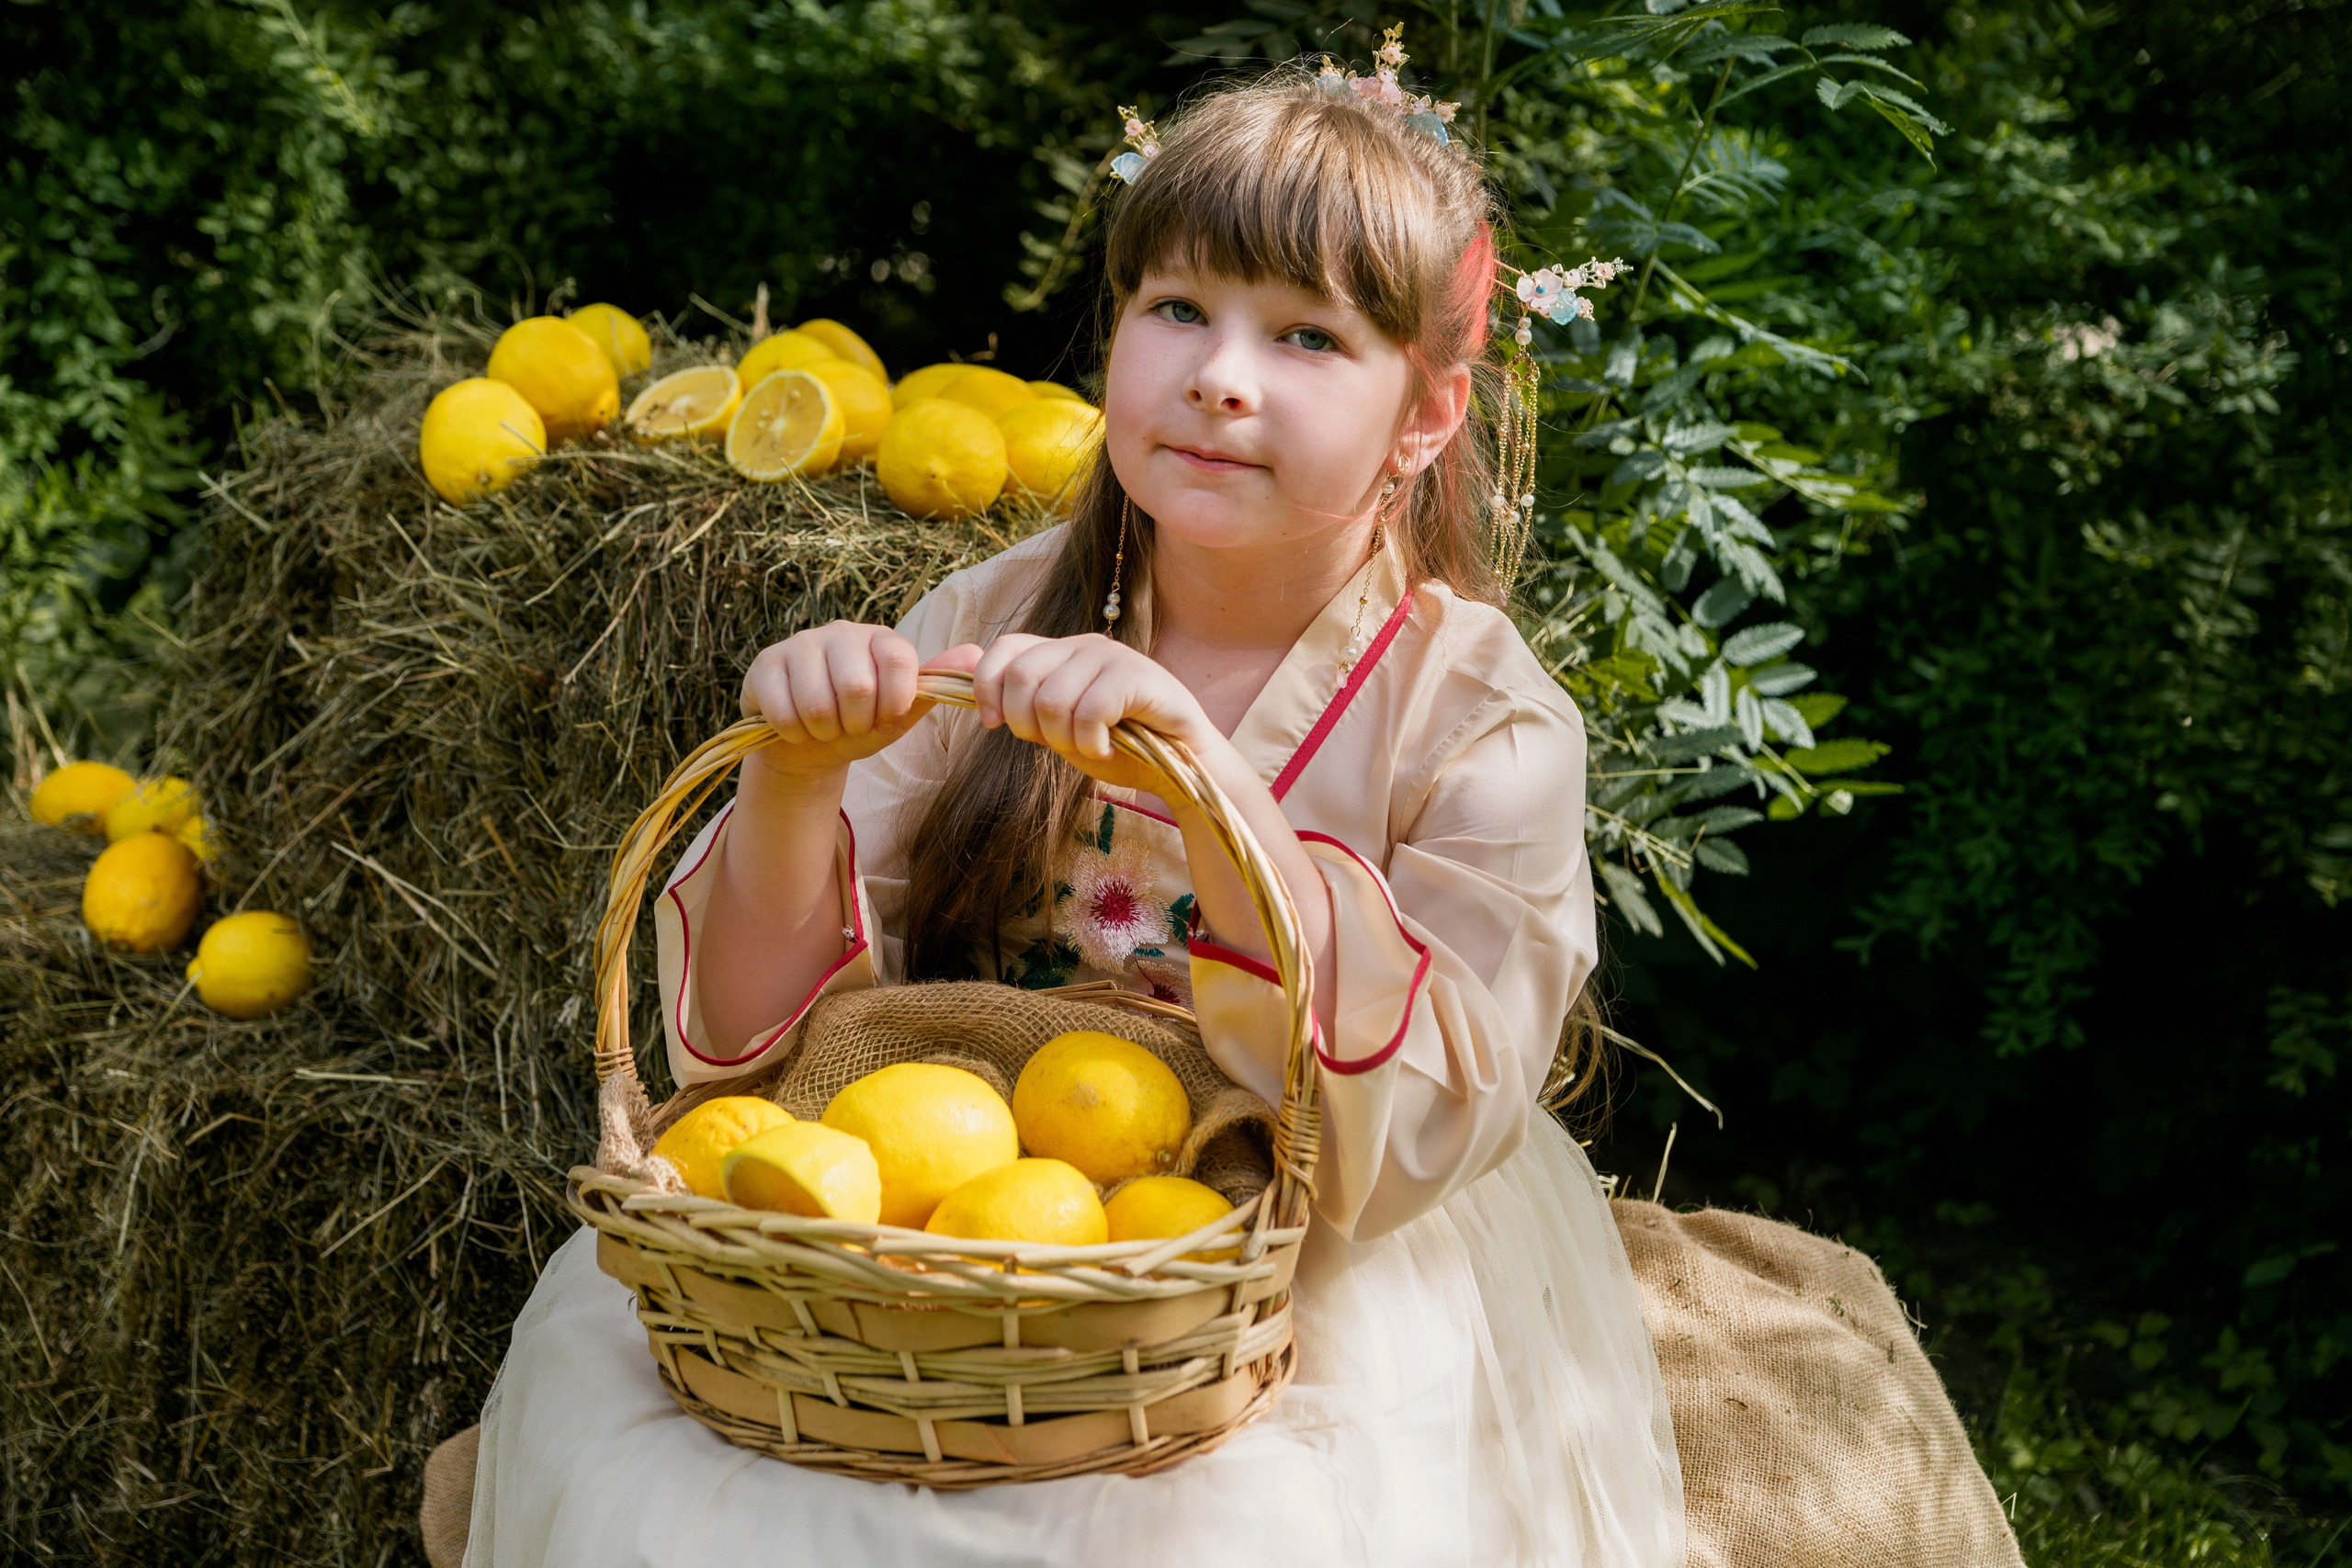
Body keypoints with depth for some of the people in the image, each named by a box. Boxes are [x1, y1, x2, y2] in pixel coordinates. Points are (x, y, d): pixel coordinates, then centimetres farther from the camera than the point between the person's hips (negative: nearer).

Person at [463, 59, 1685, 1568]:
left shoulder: (1483, 722, -9)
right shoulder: (995, 624, -1)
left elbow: (1415, 1131, -24)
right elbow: (755, 1035, -4)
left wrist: (1199, 773, -34)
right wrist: (794, 776, -25)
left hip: (1321, 1306, -3)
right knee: (588, 1333, -14)